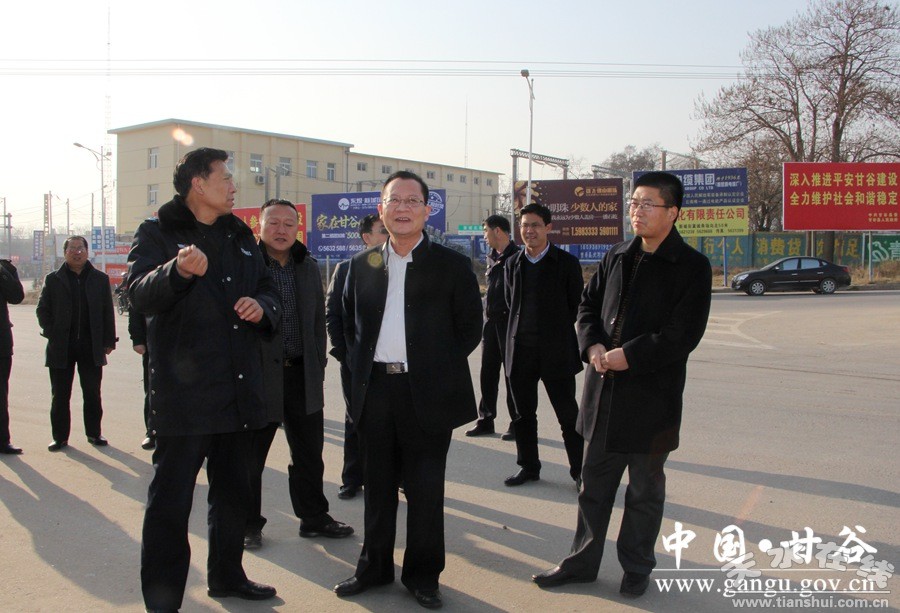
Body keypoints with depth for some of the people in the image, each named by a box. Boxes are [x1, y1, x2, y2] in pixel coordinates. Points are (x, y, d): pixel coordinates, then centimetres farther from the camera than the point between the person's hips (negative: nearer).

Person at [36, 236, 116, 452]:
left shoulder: (100, 279, 6)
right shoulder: (53, 280, 6)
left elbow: (108, 312, 5)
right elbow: (42, 309, 7)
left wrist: (108, 340, 1)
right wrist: (51, 334, -4)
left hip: (91, 346, 0)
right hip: (61, 347, 0)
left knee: (92, 393, 7)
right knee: (60, 395, 6)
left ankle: (94, 433, 18)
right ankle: (60, 437, 16)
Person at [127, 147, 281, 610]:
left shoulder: (240, 237, 15)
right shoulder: (157, 234, -3)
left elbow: (270, 292, 19)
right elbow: (139, 294, -20)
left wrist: (262, 306, -5)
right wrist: (178, 270, -41)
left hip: (238, 392, 7)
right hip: (183, 393, -6)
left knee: (233, 493, 18)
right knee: (170, 500, -1)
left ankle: (227, 576, 35)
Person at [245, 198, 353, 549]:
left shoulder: (309, 267, 11)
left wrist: (318, 366, 11)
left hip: (303, 374, 5)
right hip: (260, 373, -5)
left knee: (309, 453, 14)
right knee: (251, 455, 8)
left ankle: (314, 518, 28)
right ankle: (248, 524, 23)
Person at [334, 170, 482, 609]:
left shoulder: (451, 265, 0)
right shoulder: (362, 265, 10)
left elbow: (470, 327, 2)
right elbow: (349, 322, 18)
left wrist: (438, 369, -2)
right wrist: (360, 367, 7)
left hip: (426, 393, -3)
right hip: (374, 389, 3)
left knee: (425, 488, 6)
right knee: (377, 485, 14)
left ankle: (422, 574, 21)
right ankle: (374, 567, 29)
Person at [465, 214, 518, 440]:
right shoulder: (492, 258, 15)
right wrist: (487, 315, 13)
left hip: (509, 322, -7)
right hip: (491, 322, 7)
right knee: (488, 372, 9)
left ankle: (517, 423, 10)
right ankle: (486, 419, 19)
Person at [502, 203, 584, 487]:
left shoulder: (566, 262, -4)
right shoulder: (513, 263, 8)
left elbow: (577, 306, 1)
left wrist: (557, 331, 4)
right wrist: (523, 328, 11)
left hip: (556, 353, -4)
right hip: (520, 351, 4)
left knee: (568, 415, 4)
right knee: (523, 414, 12)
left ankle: (579, 470, 17)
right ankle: (528, 466, 26)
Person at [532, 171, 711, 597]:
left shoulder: (692, 267, -8)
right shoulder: (616, 257, 9)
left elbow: (683, 335, -15)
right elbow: (588, 305, 13)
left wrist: (627, 356, -18)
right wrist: (593, 346, -6)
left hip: (652, 395, -5)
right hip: (604, 389, 5)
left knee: (645, 489, 12)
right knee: (595, 482, 15)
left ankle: (637, 567, 30)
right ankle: (582, 561, 29)